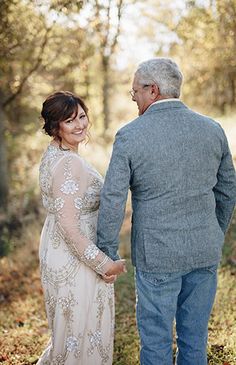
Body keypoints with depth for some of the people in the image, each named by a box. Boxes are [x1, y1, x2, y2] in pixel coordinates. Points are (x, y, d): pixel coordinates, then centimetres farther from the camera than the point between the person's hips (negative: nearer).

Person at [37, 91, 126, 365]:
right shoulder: (70, 163, -23)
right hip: (75, 260, -10)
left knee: (68, 329, 26)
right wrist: (104, 263, -20)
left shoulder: (52, 155, 7)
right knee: (82, 332, 7)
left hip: (56, 252, 10)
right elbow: (69, 225, -27)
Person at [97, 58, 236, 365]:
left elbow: (112, 201, -12)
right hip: (204, 252, 4)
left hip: (157, 255, -4)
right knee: (195, 338, 17)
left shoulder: (130, 136, -11)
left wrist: (107, 254, -1)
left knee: (156, 340, 11)